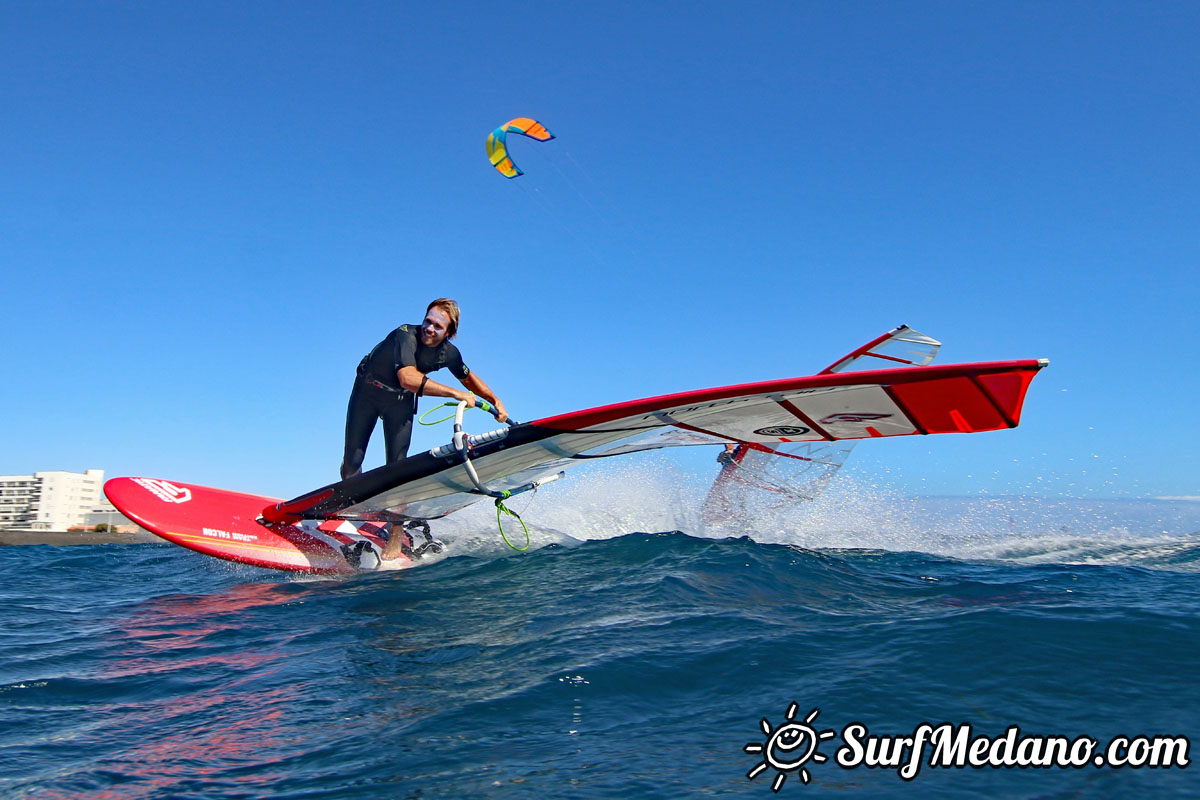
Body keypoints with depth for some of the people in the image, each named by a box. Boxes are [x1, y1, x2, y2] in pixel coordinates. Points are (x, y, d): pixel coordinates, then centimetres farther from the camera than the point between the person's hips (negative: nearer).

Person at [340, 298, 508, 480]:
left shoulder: (449, 352, -18)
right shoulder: (406, 335, -35)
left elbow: (468, 377, 4)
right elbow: (408, 378, -50)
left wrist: (495, 401, -7)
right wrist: (455, 393, -50)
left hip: (401, 399, 4)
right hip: (368, 391, -3)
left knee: (397, 464, -2)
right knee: (353, 460, 1)